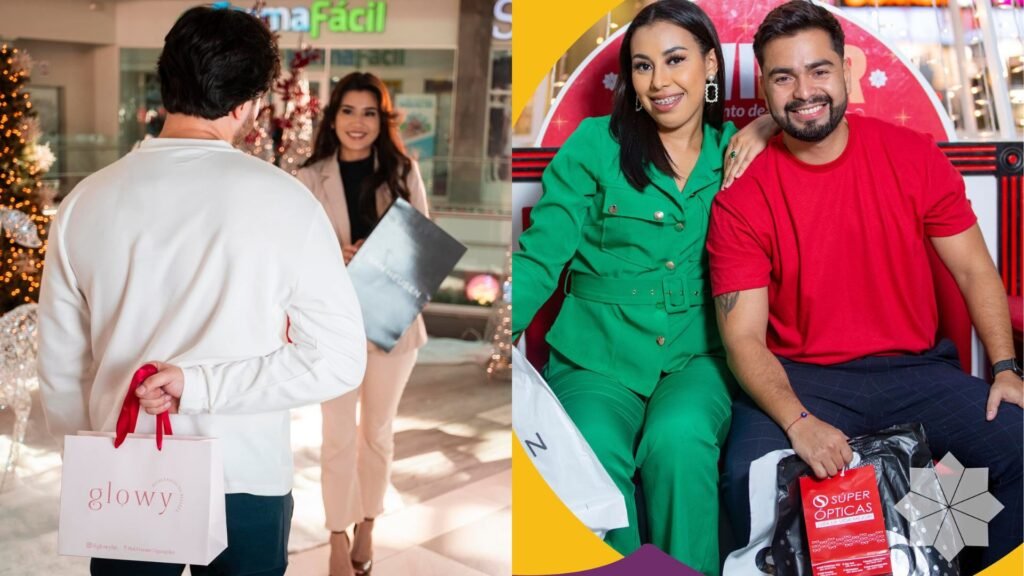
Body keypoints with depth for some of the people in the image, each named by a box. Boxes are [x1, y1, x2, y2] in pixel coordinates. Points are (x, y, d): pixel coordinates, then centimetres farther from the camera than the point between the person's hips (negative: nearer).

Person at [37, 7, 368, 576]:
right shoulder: (283, 199, -13)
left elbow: (60, 369, 2)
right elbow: (339, 359, -15)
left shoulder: (85, 202, -5)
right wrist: (199, 384, -15)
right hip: (246, 483, -2)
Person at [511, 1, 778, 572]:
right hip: (597, 357, -1)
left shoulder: (735, 150, 7)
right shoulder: (595, 144, 1)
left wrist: (773, 123, -3)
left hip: (698, 358, 1)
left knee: (678, 439, -30)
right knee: (592, 454, -29)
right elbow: (539, 259, -2)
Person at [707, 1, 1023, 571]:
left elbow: (974, 270, 7)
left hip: (916, 369, 3)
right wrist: (798, 422, -26)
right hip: (799, 379, -2)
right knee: (749, 478, -29)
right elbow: (744, 337, -10)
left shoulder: (914, 156, 0)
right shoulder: (741, 197, -7)